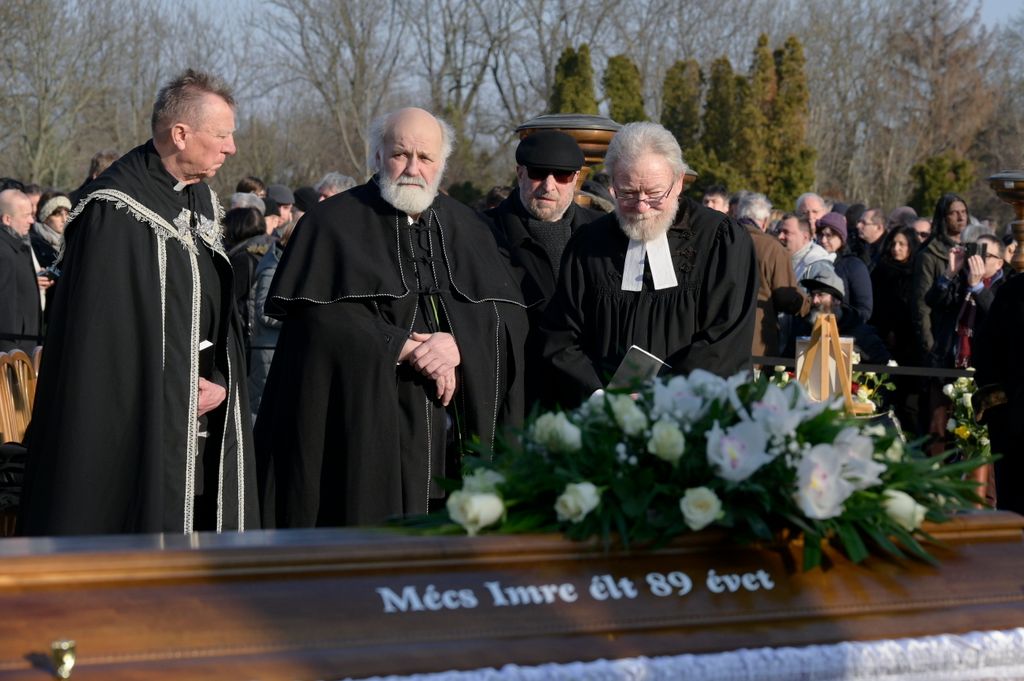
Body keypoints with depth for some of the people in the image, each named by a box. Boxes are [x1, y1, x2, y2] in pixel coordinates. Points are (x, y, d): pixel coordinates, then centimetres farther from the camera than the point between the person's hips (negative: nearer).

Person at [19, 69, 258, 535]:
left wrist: (222, 381, 0)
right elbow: (98, 332, -16)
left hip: (204, 422, 8)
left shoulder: (203, 201, 12)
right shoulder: (115, 211, -14)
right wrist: (175, 392, -14)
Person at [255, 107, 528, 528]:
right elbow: (321, 317, -11)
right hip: (363, 427, -3)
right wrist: (407, 350, -13)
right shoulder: (335, 222, 2)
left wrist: (459, 344, -14)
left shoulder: (466, 228, 15)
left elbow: (509, 314, 6)